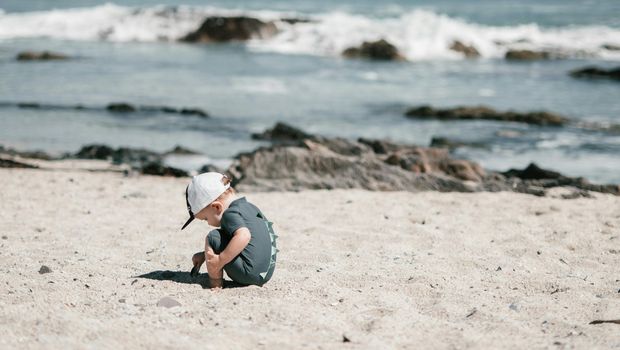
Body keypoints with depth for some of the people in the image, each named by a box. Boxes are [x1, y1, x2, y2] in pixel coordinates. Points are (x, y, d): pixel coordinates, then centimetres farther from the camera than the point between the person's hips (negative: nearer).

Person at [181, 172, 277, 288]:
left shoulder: (230, 214, -10)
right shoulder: (250, 207, 20)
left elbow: (244, 236, -30)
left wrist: (220, 260, -26)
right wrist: (204, 255, 31)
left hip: (248, 274, -10)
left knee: (212, 238, -4)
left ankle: (215, 283, -3)